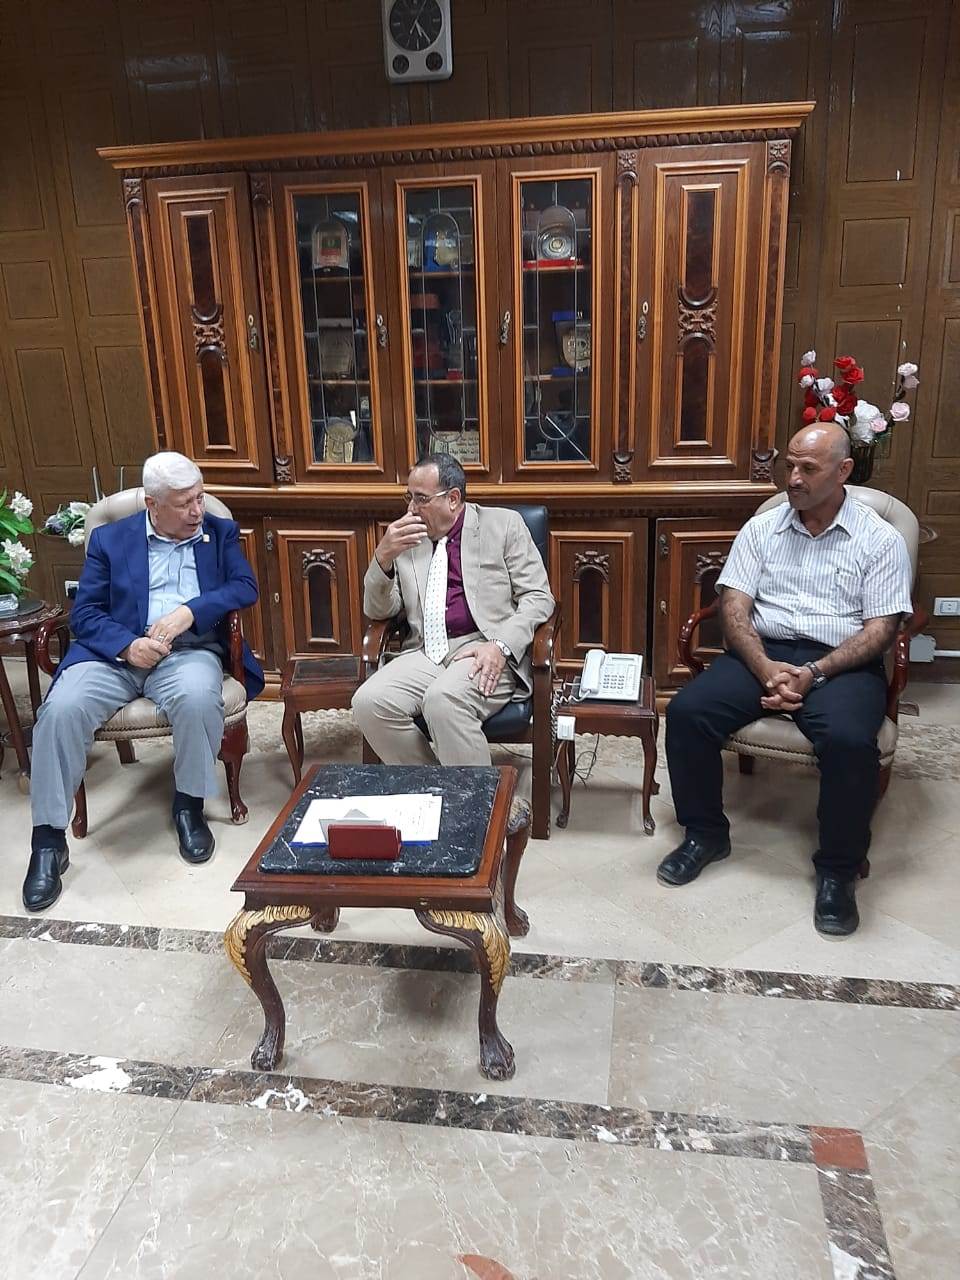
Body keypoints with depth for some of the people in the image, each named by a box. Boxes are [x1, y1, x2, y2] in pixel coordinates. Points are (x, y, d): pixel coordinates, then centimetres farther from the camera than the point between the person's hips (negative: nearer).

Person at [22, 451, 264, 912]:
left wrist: (190, 611, -15)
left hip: (189, 650, 0)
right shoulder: (109, 539, 12)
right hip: (116, 652, 1)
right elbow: (84, 614, 6)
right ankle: (49, 841, -15)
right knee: (61, 709, -28)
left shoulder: (221, 533, 15)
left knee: (198, 698, -36)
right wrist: (127, 645, -15)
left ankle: (189, 806, -11)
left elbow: (246, 587, 1)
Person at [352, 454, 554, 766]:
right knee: (368, 703, -24)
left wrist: (501, 645, -15)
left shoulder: (503, 524, 8)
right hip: (426, 653, 4)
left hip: (486, 651, -4)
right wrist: (383, 556, -5)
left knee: (443, 700, -35)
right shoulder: (406, 539, 16)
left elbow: (538, 597, 3)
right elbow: (378, 611, 15)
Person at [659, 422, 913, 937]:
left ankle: (837, 869, -9)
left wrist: (813, 674, -18)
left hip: (840, 663, -2)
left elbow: (881, 629, -3)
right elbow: (734, 606, 2)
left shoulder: (880, 540, 3)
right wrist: (765, 669, -16)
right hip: (761, 654, 3)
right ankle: (706, 834, 1)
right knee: (686, 711, -22)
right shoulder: (761, 528, 10)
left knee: (849, 740, -34)